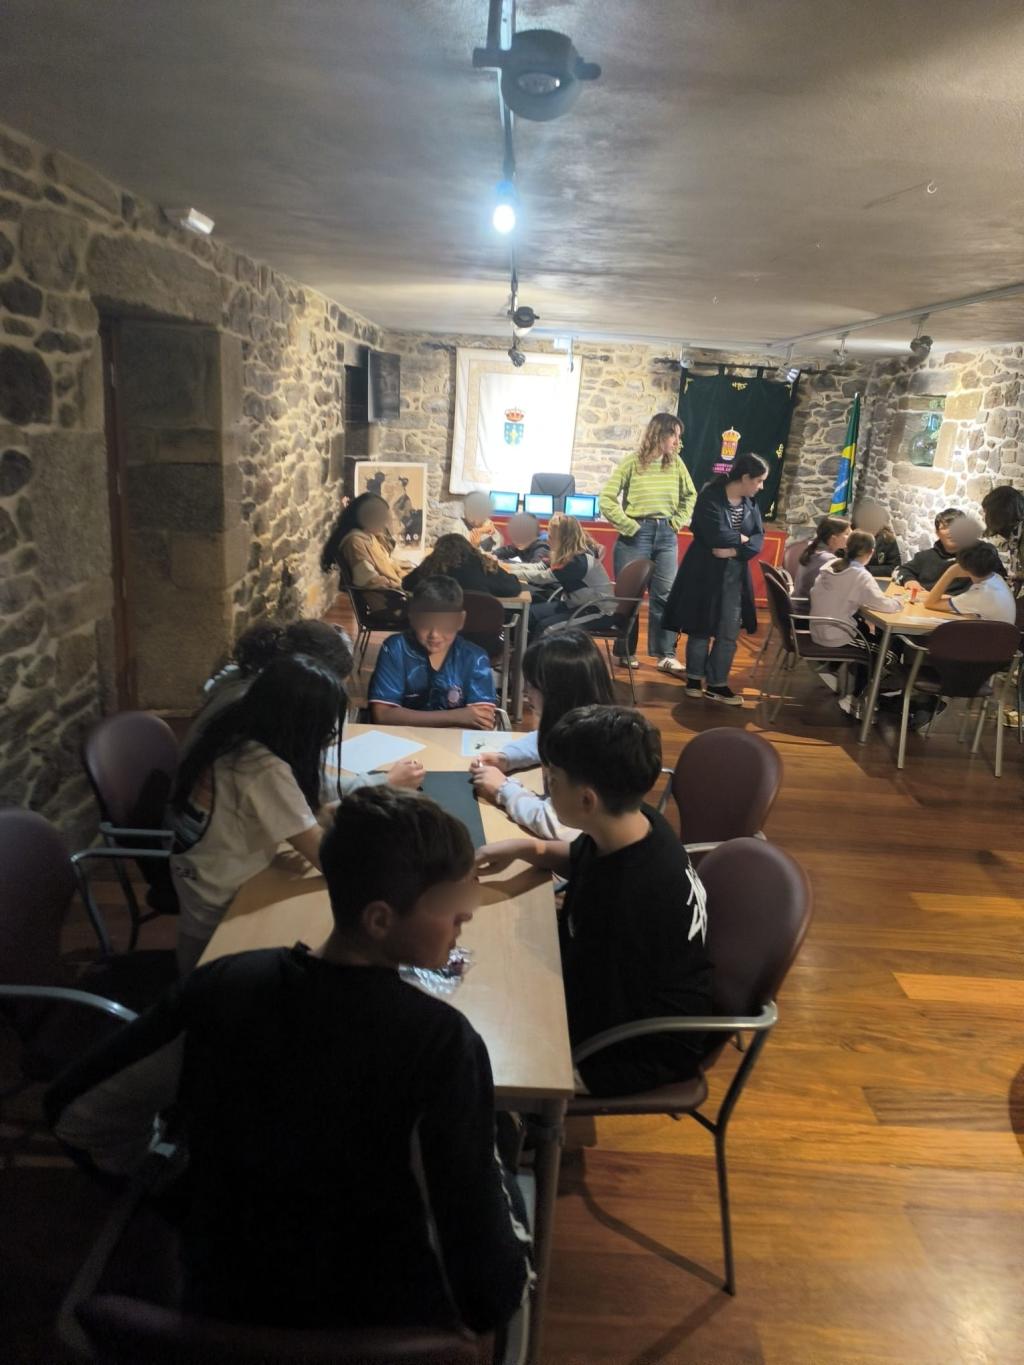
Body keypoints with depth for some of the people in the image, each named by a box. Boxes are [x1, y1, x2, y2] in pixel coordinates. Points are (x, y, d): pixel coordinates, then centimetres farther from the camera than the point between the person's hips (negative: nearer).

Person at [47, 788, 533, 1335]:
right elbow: (487, 1290, -25)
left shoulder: (222, 986, -18)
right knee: (498, 1186, 25)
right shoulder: (441, 1042, -29)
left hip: (220, 1305, 4)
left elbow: (76, 1113, -4)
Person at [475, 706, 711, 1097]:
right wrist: (527, 848, -9)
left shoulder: (620, 899, -40)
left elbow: (590, 1021, -26)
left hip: (643, 1050, -8)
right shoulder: (639, 824, -14)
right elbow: (581, 859, 10)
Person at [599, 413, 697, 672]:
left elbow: (691, 496, 18)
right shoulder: (631, 463, -6)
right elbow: (606, 500, -8)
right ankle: (625, 651, 17)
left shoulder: (676, 464, 6)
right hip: (636, 534, -3)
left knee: (666, 595, 2)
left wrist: (678, 522, 6)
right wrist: (628, 526, -10)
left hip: (666, 535, 4)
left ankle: (666, 655, 8)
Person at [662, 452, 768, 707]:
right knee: (701, 628, 5)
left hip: (735, 576, 6)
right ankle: (694, 679, 20)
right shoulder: (710, 497, -13)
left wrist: (734, 550, -17)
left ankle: (716, 684, 13)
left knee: (729, 633, 4)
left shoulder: (751, 503, 7)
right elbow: (716, 536, -25)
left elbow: (758, 539, 0)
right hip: (705, 573, -6)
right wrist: (741, 538, -9)